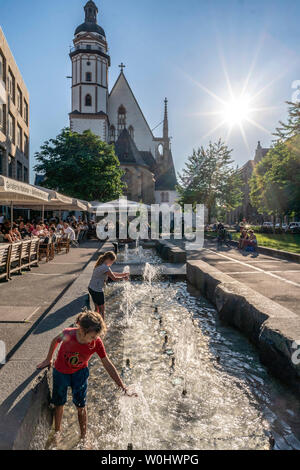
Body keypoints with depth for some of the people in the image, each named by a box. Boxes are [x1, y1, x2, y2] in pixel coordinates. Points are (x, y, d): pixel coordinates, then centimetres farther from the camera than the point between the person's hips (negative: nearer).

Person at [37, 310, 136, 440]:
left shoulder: (97, 343, -30)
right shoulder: (68, 334, -35)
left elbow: (107, 364, -20)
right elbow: (55, 341, -10)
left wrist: (123, 387, -20)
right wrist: (48, 360, 5)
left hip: (80, 372, 0)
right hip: (61, 372, 0)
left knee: (81, 407, 6)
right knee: (59, 404, 18)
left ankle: (83, 437, 29)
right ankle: (57, 432, 44)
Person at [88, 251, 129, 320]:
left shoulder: (100, 265, 8)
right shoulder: (105, 267, -22)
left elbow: (111, 274, 18)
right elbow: (114, 278, -15)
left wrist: (122, 274, 14)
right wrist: (124, 277, 0)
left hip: (91, 288, 9)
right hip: (97, 290, -9)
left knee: (97, 308, 22)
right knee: (102, 310, 5)